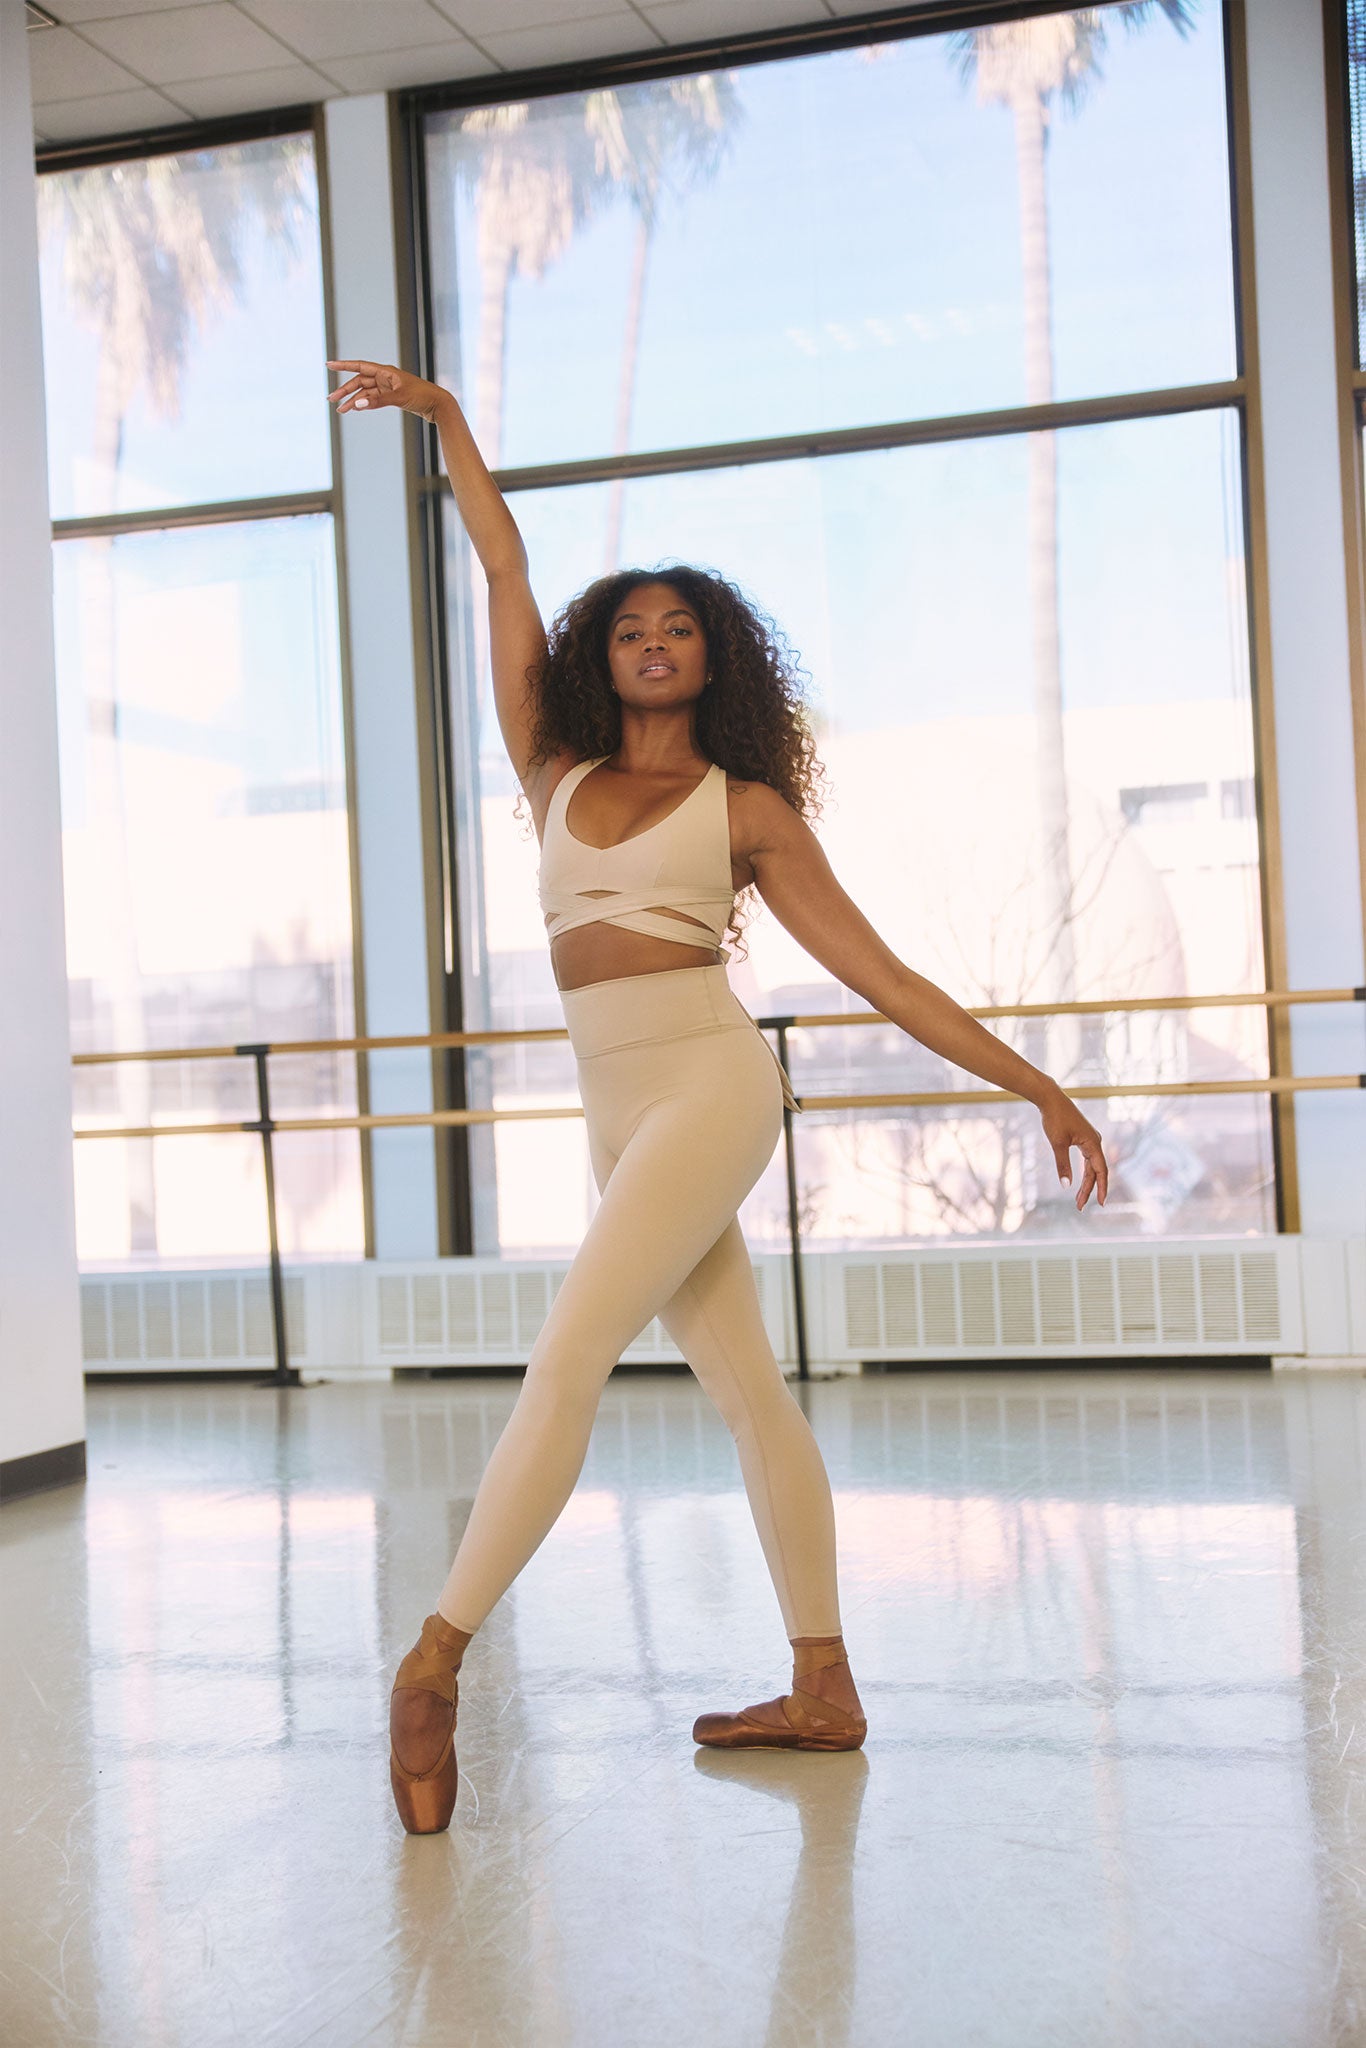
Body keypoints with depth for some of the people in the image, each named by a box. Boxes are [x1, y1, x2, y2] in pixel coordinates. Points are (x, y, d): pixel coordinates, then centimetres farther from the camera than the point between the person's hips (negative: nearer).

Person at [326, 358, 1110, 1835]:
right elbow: (505, 572, 18)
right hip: (616, 1108, 5)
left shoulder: (747, 807, 5)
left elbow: (880, 972, 5)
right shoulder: (559, 775, 15)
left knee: (566, 1357, -17)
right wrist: (442, 415, 20)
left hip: (708, 1082, -5)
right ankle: (823, 1691, 14)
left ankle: (436, 1661, -17)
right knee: (745, 1389, 8)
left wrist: (1037, 1086, 2)